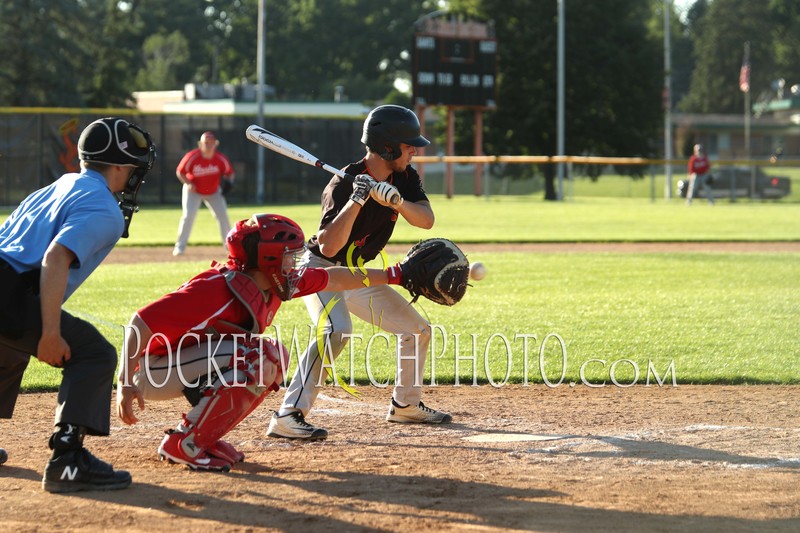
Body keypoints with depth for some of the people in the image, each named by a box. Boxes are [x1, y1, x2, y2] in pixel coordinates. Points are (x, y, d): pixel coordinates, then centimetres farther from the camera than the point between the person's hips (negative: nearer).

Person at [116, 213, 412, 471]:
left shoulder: (273, 283, -2)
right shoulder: (216, 289, -28)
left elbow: (334, 279, 14)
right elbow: (141, 322, -30)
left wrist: (391, 275, 20)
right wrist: (124, 383, -37)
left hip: (193, 361, 9)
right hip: (156, 372, -9)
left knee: (274, 356, 3)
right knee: (256, 361, -24)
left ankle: (204, 438, 4)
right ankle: (183, 443, -16)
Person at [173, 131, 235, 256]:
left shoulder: (221, 159, -18)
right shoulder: (192, 157, -24)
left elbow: (230, 173, -3)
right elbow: (180, 172, -12)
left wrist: (229, 181, -25)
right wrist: (188, 183, -29)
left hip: (214, 192, 3)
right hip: (193, 190, -2)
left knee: (222, 216, -2)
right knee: (188, 215, -16)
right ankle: (180, 246, -9)